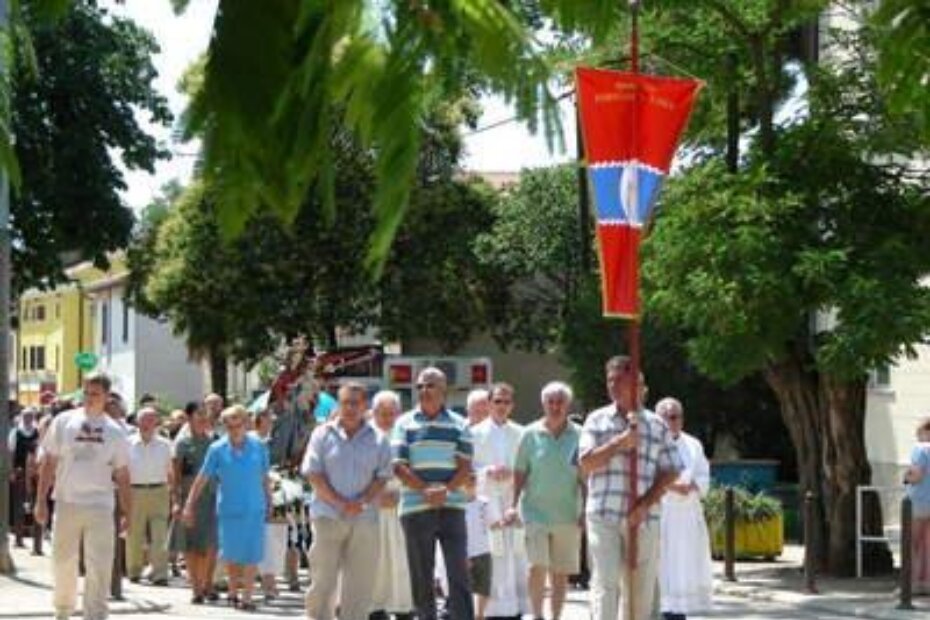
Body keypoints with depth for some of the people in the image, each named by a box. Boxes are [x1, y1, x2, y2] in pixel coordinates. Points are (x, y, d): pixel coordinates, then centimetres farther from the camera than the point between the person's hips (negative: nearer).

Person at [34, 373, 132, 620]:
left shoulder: (115, 432, 5)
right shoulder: (64, 422, 2)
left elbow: (122, 475, 8)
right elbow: (48, 463, 3)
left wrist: (127, 512, 4)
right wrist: (41, 500, -2)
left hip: (100, 507, 0)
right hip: (66, 504, 0)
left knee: (99, 567, -6)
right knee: (63, 562, 11)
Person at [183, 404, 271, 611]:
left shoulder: (258, 447, 1)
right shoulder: (217, 449, -3)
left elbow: (265, 478, 9)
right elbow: (202, 479, 0)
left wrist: (269, 502, 11)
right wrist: (189, 506, -1)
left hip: (254, 509, 0)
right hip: (229, 510, 0)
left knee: (251, 556, -4)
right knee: (231, 555, 9)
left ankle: (247, 597, 2)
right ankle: (233, 591, 30)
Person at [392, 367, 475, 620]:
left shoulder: (458, 424, 8)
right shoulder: (405, 423, 6)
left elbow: (465, 467, 1)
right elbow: (399, 466, -2)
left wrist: (445, 489, -17)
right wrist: (425, 490, -16)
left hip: (452, 507, 0)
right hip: (415, 508, 0)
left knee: (459, 573, -4)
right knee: (421, 577, 5)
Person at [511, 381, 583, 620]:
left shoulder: (578, 435, 1)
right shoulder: (531, 434, 1)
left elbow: (585, 476, 4)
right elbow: (520, 472, 5)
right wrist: (514, 504, -1)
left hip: (568, 513, 1)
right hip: (536, 511, -1)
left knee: (561, 572, 6)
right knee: (538, 566, -11)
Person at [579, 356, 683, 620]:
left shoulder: (656, 425, 9)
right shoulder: (597, 420, 8)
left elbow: (670, 471, 5)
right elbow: (586, 463, -2)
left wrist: (646, 504, -8)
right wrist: (620, 443, -14)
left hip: (643, 518, 2)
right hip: (603, 516, -1)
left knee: (642, 588, 6)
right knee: (604, 583, -10)